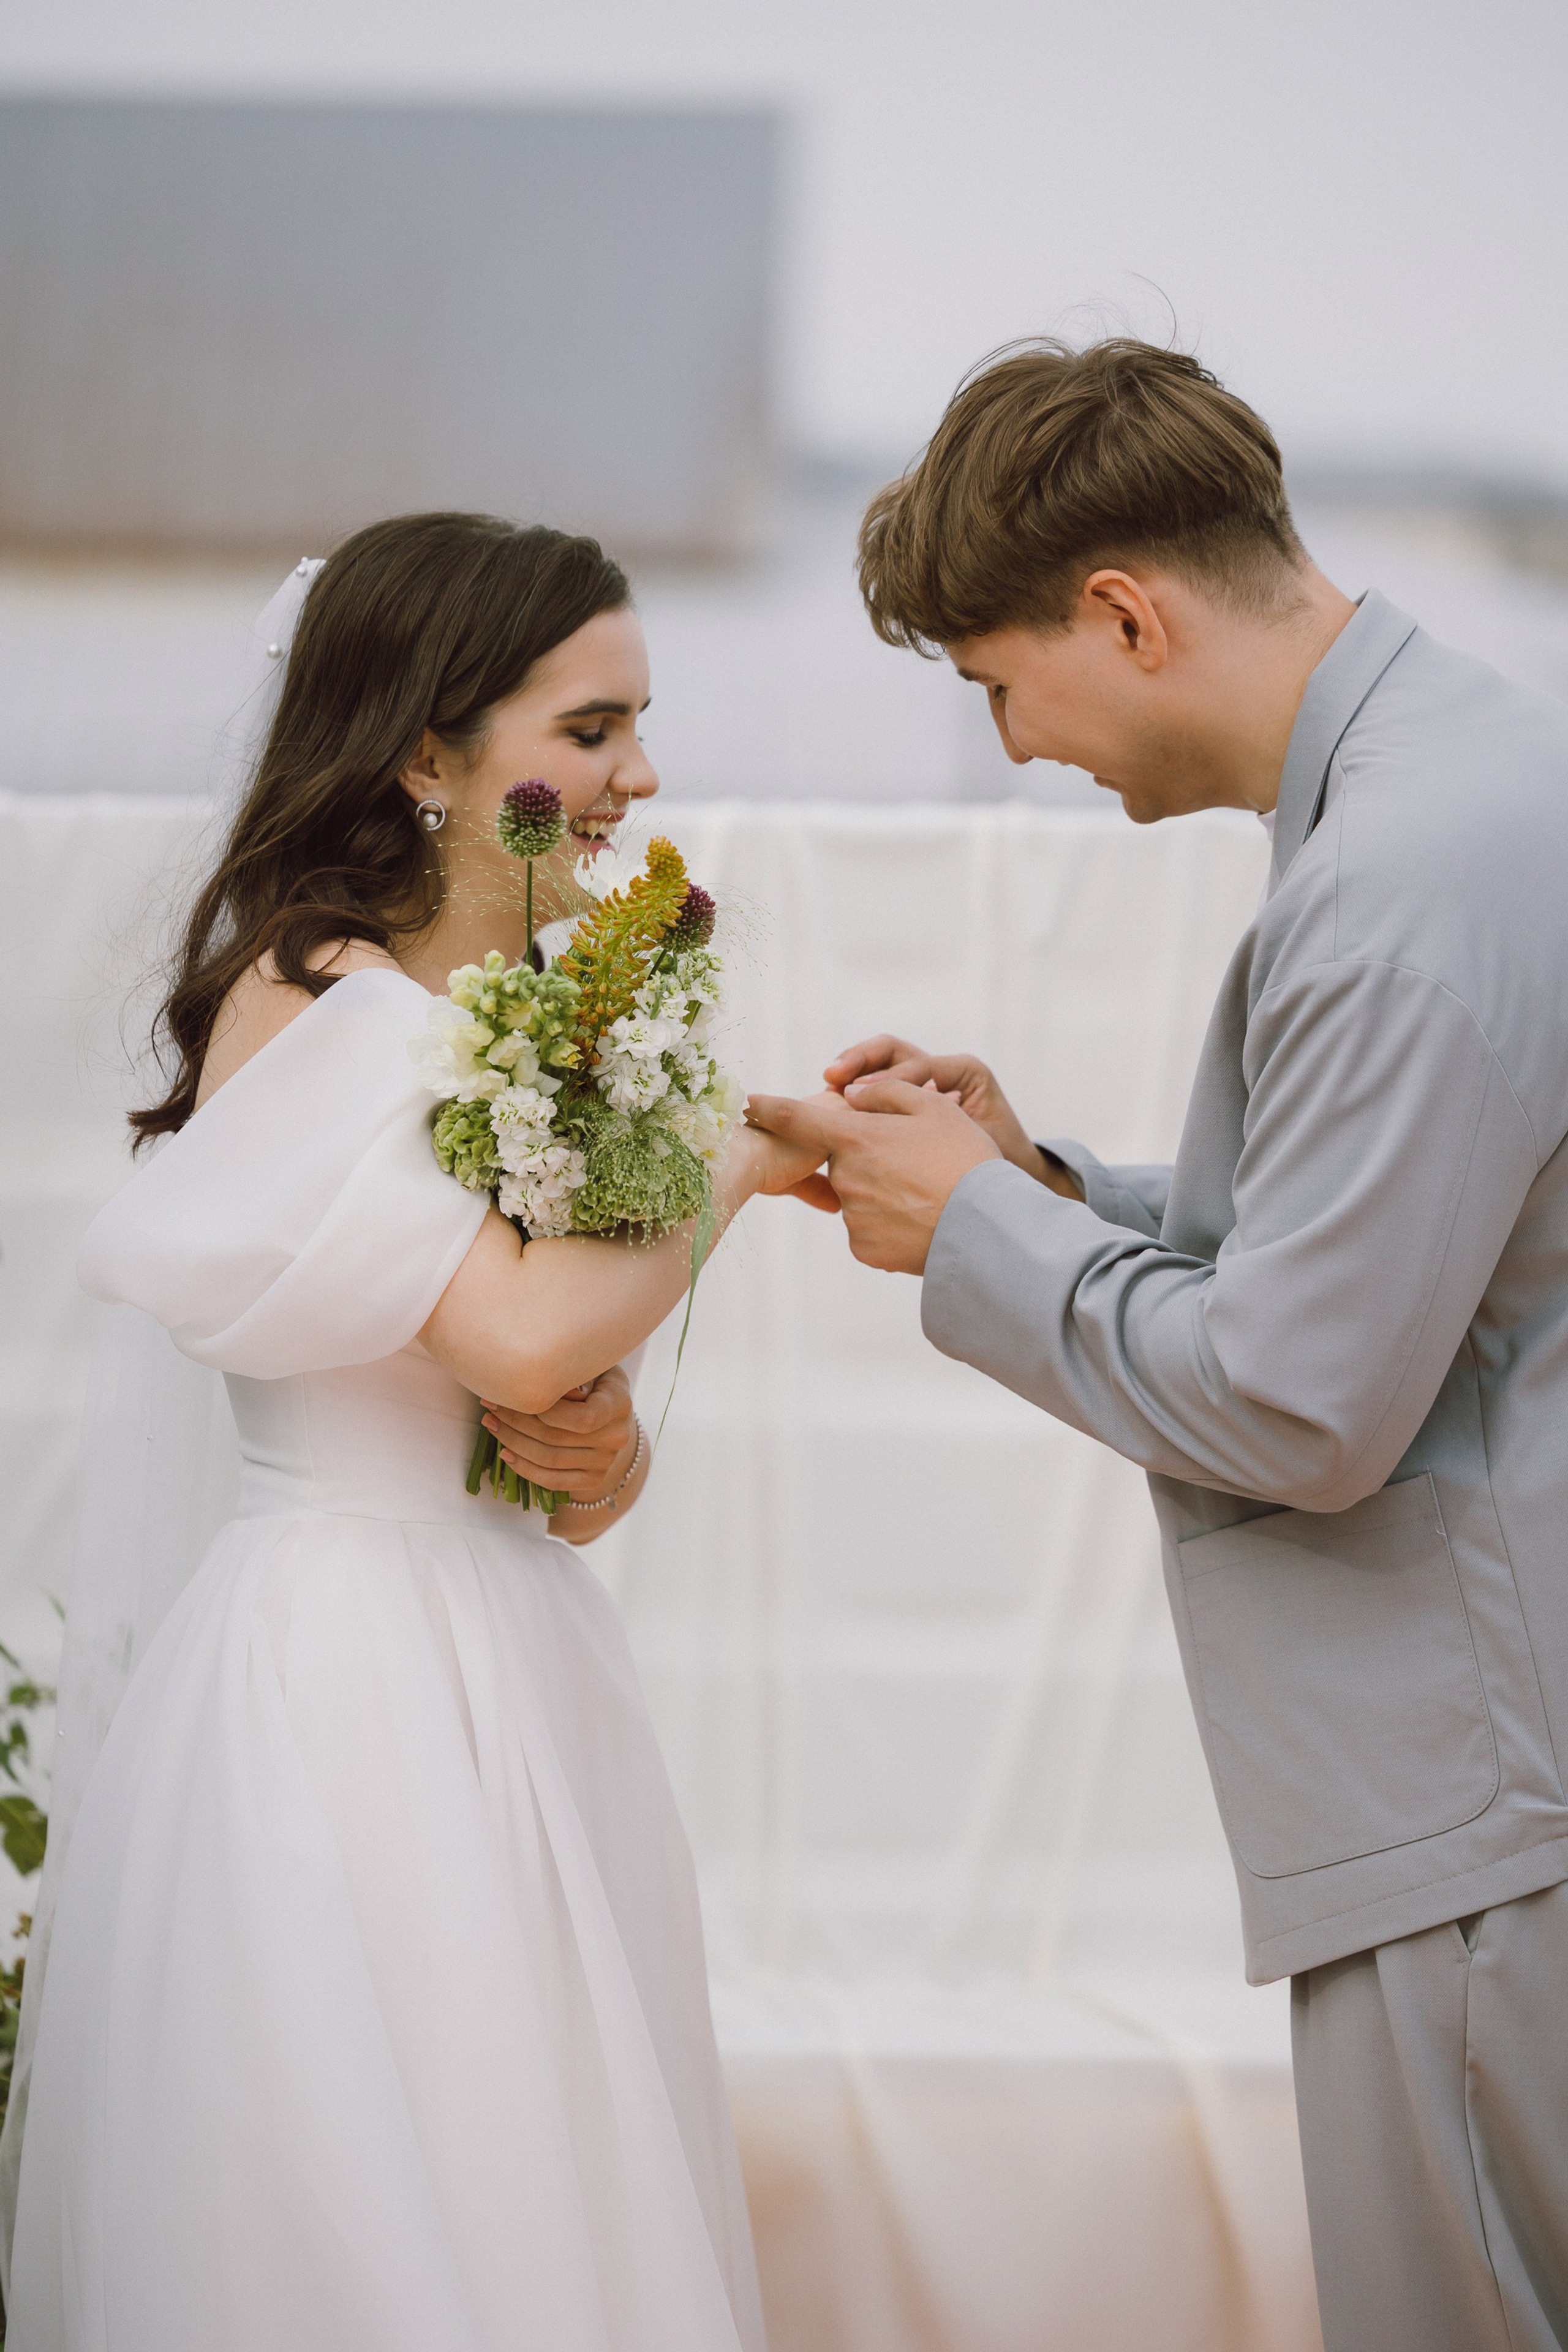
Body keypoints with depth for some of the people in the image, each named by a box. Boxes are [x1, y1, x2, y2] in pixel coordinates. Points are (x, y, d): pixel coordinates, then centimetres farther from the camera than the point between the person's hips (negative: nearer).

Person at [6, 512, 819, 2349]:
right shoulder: (309, 1000, -13)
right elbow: (517, 1330, -26)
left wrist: (608, 1459, -5)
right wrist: (742, 1159, -10)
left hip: (521, 1674, 8)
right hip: (348, 1687, -8)